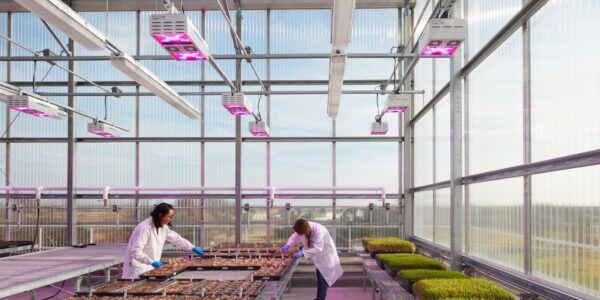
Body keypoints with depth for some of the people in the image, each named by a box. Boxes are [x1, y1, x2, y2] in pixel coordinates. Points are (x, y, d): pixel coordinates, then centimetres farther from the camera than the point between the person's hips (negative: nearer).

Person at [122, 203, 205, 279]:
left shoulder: (163, 227, 2)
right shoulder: (144, 228, -24)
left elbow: (175, 238, 12)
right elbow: (136, 251, -26)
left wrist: (193, 248, 10)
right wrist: (151, 262, -32)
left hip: (150, 267, 8)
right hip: (138, 269, -8)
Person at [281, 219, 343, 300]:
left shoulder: (318, 231, -40)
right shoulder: (302, 229, -19)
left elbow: (318, 249, -42)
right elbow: (295, 237, -7)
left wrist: (303, 253, -46)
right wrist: (288, 245, -26)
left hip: (326, 254, -8)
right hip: (318, 254, 8)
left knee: (323, 277, -5)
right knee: (319, 275, 19)